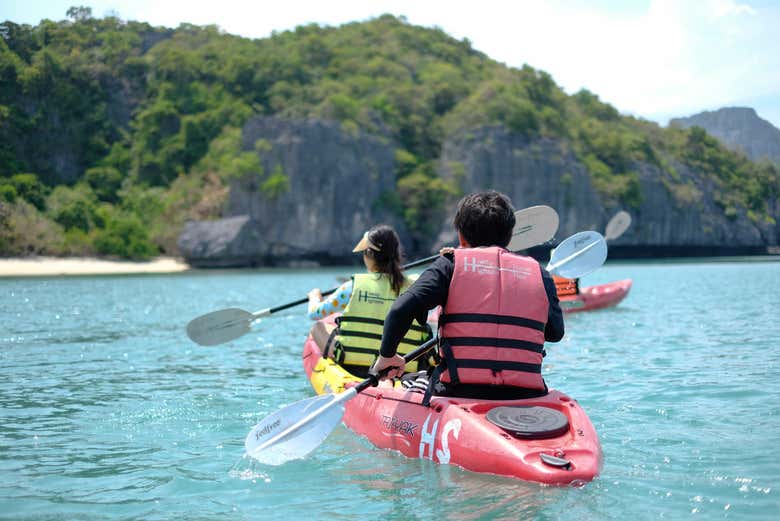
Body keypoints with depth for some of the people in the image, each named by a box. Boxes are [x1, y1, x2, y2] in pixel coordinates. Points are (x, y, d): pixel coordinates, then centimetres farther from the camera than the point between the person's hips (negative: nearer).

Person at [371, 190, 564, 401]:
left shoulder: (451, 264, 2)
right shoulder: (538, 273, 9)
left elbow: (402, 310, -9)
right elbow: (556, 332, 19)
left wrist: (387, 354, 6)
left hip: (460, 393, -3)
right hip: (527, 397, 3)